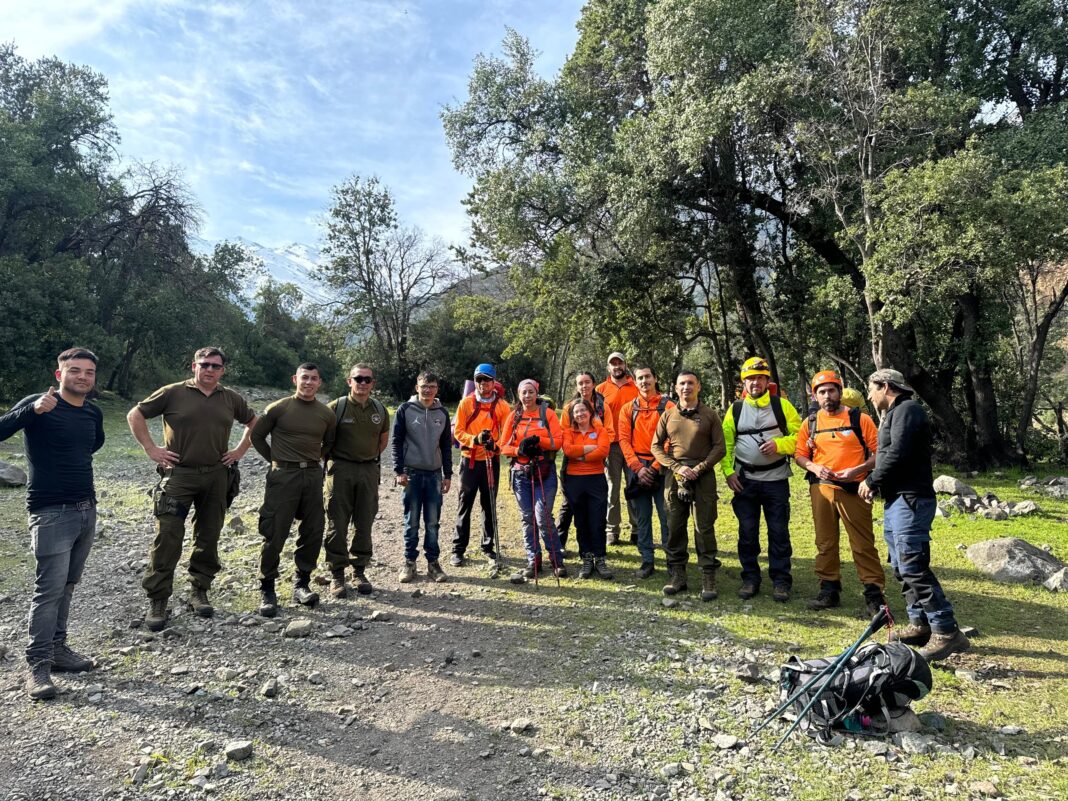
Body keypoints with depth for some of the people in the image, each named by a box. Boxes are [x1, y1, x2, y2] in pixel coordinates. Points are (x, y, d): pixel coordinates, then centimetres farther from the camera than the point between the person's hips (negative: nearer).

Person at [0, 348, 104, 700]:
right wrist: (33, 409, -36)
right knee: (50, 588, -6)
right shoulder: (38, 404, -9)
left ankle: (57, 648, 25)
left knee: (67, 586, 13)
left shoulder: (94, 413, 9)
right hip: (51, 512, -6)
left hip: (87, 509, 6)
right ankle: (37, 665, 3)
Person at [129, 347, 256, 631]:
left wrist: (240, 450, 11)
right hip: (178, 475, -3)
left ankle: (199, 592, 23)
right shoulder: (173, 393, -2)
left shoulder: (231, 399, 8)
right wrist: (151, 449, -2)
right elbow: (135, 415, 4)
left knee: (208, 538, 9)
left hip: (217, 477, 3)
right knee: (167, 538, -5)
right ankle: (157, 601, 5)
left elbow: (253, 422, 22)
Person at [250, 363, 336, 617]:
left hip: (313, 475, 4)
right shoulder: (278, 408, -3)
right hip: (283, 475, -4)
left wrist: (314, 460, 11)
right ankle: (267, 590, 10)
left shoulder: (326, 414, 6)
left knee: (313, 533, 6)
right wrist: (275, 459, 3)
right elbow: (257, 436, 6)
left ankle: (301, 584, 20)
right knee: (275, 534, -2)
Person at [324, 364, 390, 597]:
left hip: (369, 470, 4)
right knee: (337, 524, 1)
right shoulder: (336, 407, -6)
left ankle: (359, 571, 22)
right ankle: (337, 574, 12)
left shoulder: (380, 409, 6)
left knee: (364, 524, 9)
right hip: (340, 470, -3)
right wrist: (332, 458, 2)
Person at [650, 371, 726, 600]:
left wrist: (699, 468, -11)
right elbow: (656, 446, 8)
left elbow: (719, 447, 0)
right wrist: (677, 467, -6)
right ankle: (677, 575, 16)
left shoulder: (710, 415, 4)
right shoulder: (668, 415, 10)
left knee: (704, 527, -1)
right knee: (675, 527, 6)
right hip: (675, 475, 2)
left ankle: (708, 578, 6)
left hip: (703, 475, -2)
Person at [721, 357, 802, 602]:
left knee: (779, 531, 3)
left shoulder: (781, 405, 1)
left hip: (776, 480, -2)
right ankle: (750, 578, 19)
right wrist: (728, 471, -3)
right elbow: (725, 444, 7)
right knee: (747, 532, 7)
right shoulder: (735, 409, 5)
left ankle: (781, 580, 14)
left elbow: (799, 435, -2)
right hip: (744, 481, 2)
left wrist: (778, 444, -18)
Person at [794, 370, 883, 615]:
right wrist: (813, 467, -9)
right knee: (825, 542, 9)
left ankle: (874, 593, 8)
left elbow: (878, 452, -2)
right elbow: (799, 454, 11)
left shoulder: (860, 419, 0)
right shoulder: (810, 422, 10)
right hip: (821, 488, 4)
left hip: (853, 490, -3)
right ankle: (829, 590, 19)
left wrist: (858, 470, -16)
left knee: (863, 543, -2)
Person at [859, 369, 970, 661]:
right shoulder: (894, 413, 21)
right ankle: (920, 624, 20)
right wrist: (874, 482, 4)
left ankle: (947, 631, -8)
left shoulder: (907, 410, -10)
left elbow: (897, 454, -21)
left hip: (910, 499, -10)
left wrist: (872, 480, -10)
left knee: (913, 567, -12)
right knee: (902, 568, 13)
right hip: (896, 500, 11)